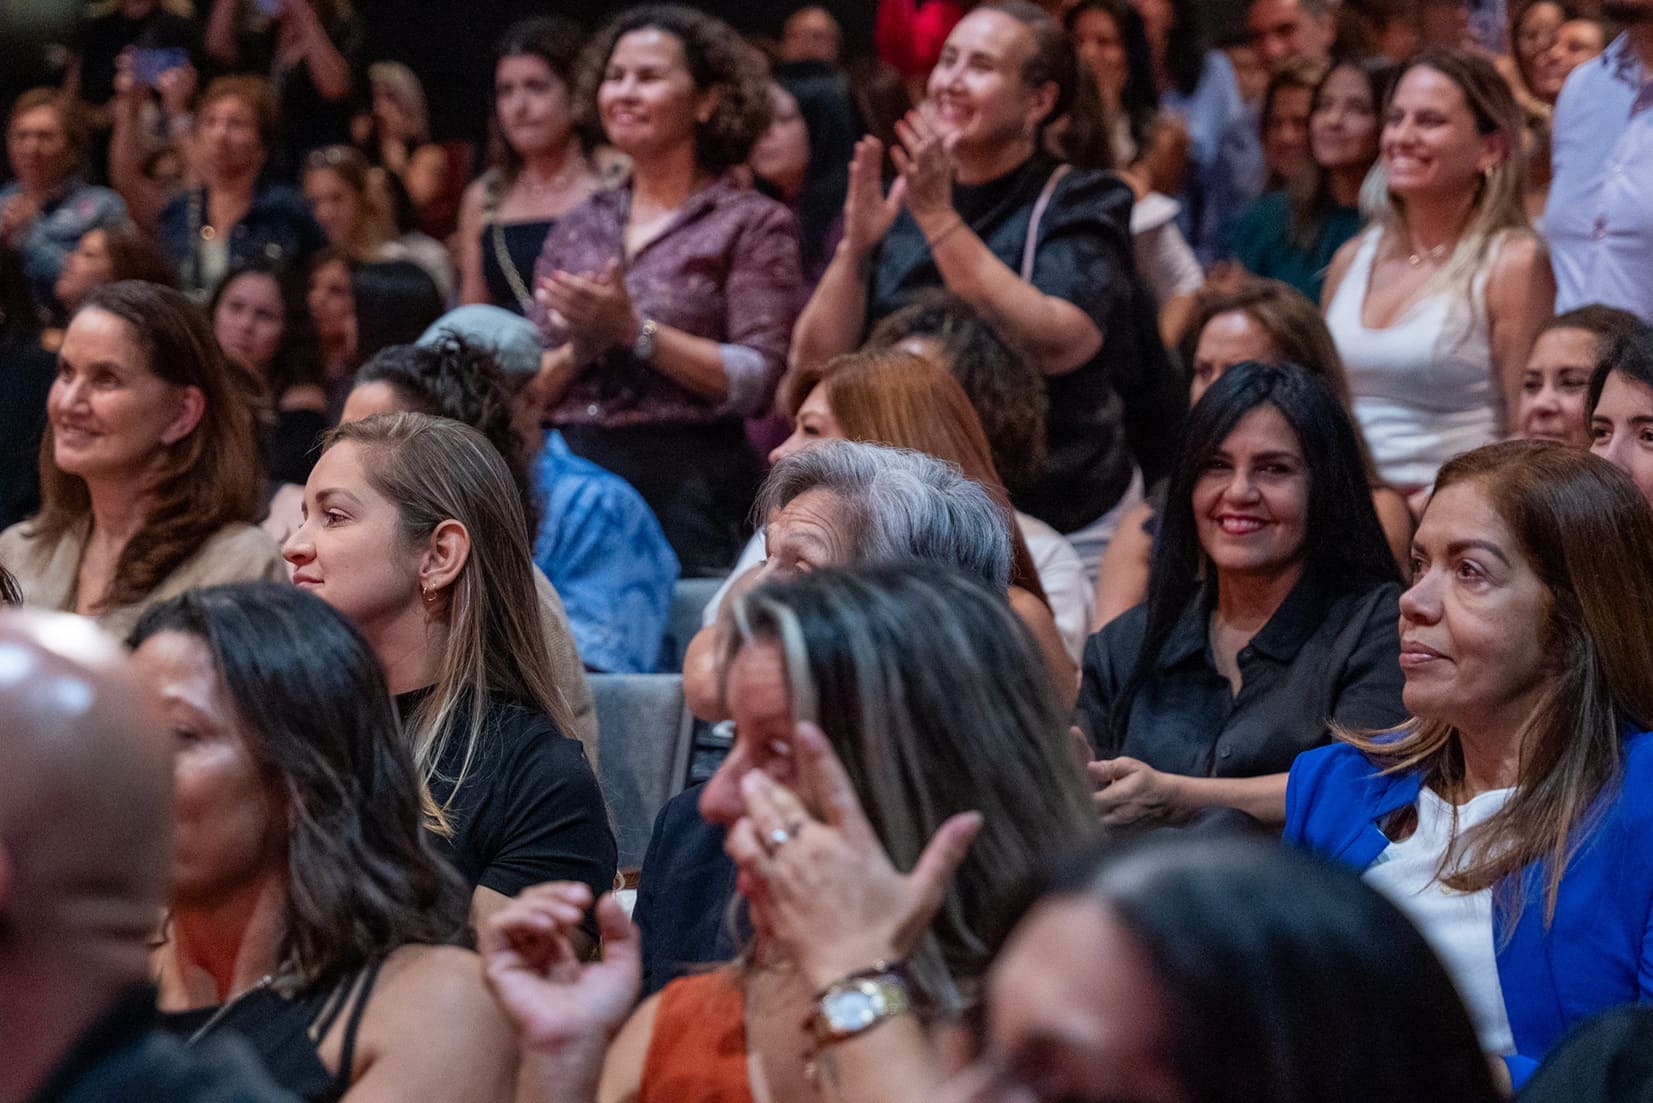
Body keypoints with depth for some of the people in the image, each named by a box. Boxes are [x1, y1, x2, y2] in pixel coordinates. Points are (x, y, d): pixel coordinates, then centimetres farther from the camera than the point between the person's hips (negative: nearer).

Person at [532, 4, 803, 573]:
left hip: (687, 485, -4)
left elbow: (758, 381, -9)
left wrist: (636, 331, -14)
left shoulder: (753, 223, 2)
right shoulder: (580, 227, 16)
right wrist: (578, 350, -6)